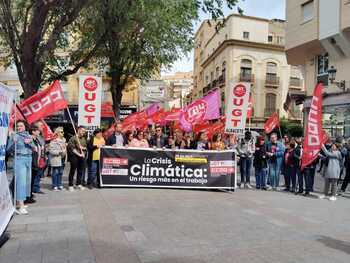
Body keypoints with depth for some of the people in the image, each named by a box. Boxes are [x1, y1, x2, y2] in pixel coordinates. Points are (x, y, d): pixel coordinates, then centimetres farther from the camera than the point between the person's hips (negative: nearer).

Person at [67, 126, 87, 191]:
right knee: (72, 171, 0)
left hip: (82, 156, 6)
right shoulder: (73, 138, -7)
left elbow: (86, 147, 18)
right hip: (74, 156, -6)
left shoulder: (84, 139, 13)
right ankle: (70, 185, 7)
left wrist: (83, 148, -4)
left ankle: (79, 184, 21)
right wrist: (78, 154, -14)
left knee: (81, 171, 10)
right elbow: (71, 148, -12)